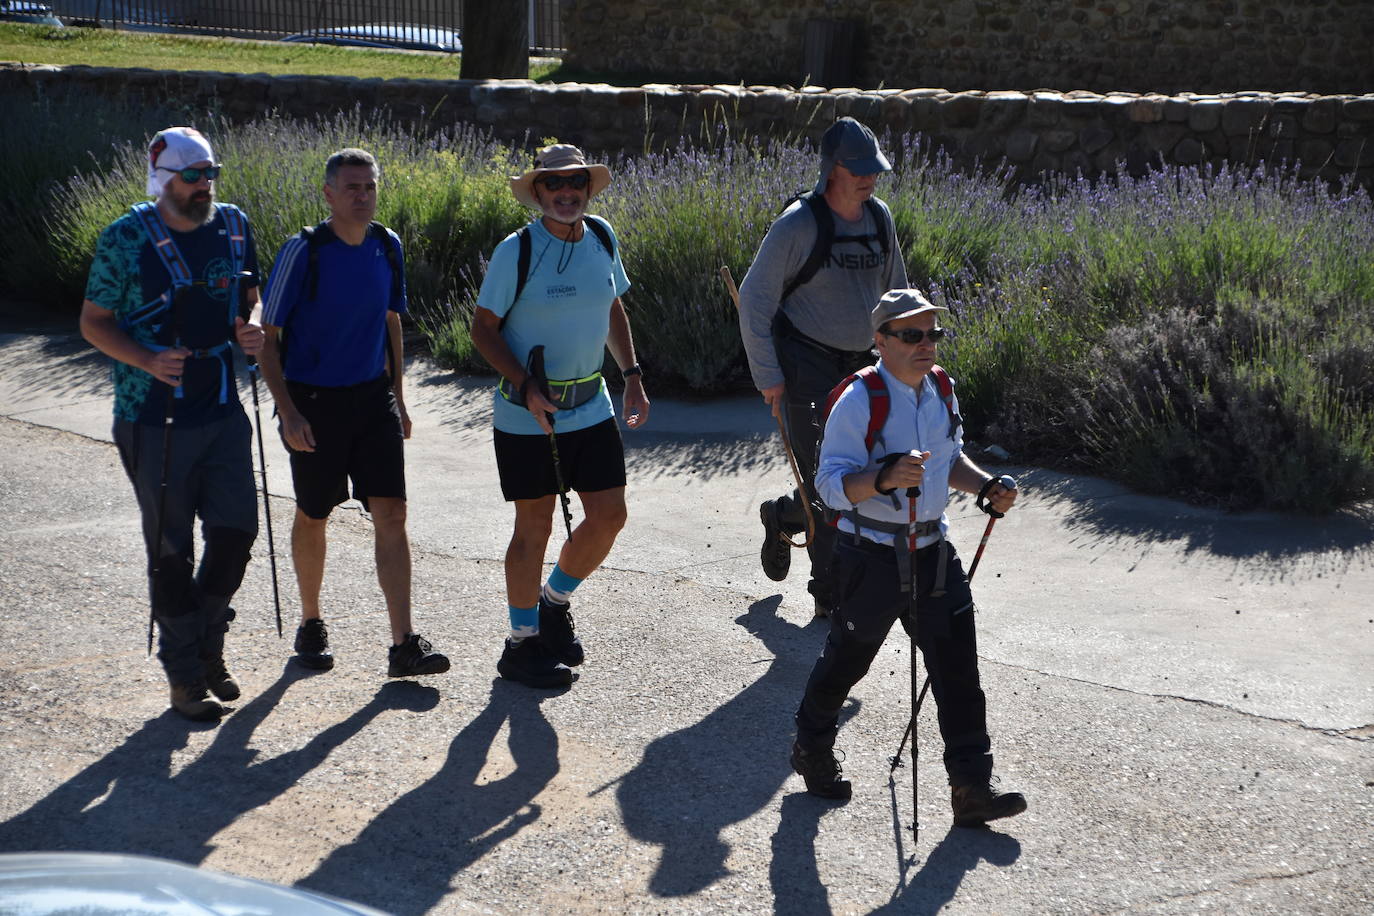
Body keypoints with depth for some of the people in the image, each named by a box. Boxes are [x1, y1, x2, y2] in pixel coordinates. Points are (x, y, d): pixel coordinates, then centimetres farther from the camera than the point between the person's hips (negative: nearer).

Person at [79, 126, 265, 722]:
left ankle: (209, 647, 26)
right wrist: (148, 361, -20)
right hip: (154, 420, -4)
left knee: (236, 529, 3)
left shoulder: (233, 227, 5)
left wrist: (252, 329, -5)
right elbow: (93, 321, -3)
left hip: (222, 410, 4)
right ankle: (184, 675, 15)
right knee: (171, 549, 2)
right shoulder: (125, 239, -9)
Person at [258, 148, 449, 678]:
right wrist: (287, 412, -18)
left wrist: (397, 398, 15)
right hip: (315, 401, -4)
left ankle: (404, 646, -6)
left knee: (391, 514, -6)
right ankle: (310, 625, 32)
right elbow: (267, 337, -10)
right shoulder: (303, 252, -13)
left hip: (372, 396, 4)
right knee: (312, 518, 11)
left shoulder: (387, 246, 3)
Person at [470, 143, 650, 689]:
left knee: (609, 516, 5)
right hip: (527, 414, -6)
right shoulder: (517, 250, -13)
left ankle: (555, 602, 31)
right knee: (535, 527, 1)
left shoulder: (602, 238, 4)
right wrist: (526, 388, -21)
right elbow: (483, 327, -9)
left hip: (591, 407, 6)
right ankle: (522, 644, 17)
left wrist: (631, 374, 9)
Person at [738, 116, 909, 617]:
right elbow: (755, 299, -10)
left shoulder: (880, 218, 5)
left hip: (857, 364, 6)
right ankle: (831, 592, 6)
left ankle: (781, 516, 32)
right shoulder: (798, 225, -14)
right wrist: (768, 376, -13)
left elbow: (894, 292, 18)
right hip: (804, 364, -6)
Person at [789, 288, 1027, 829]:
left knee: (957, 663, 0)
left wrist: (986, 486, 6)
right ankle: (813, 749, 35)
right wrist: (885, 478, -36)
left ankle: (972, 787, 4)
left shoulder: (942, 389, 7)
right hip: (872, 556, -6)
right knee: (847, 658, 9)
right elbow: (831, 483, -19)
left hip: (933, 551, 6)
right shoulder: (859, 402, -16)